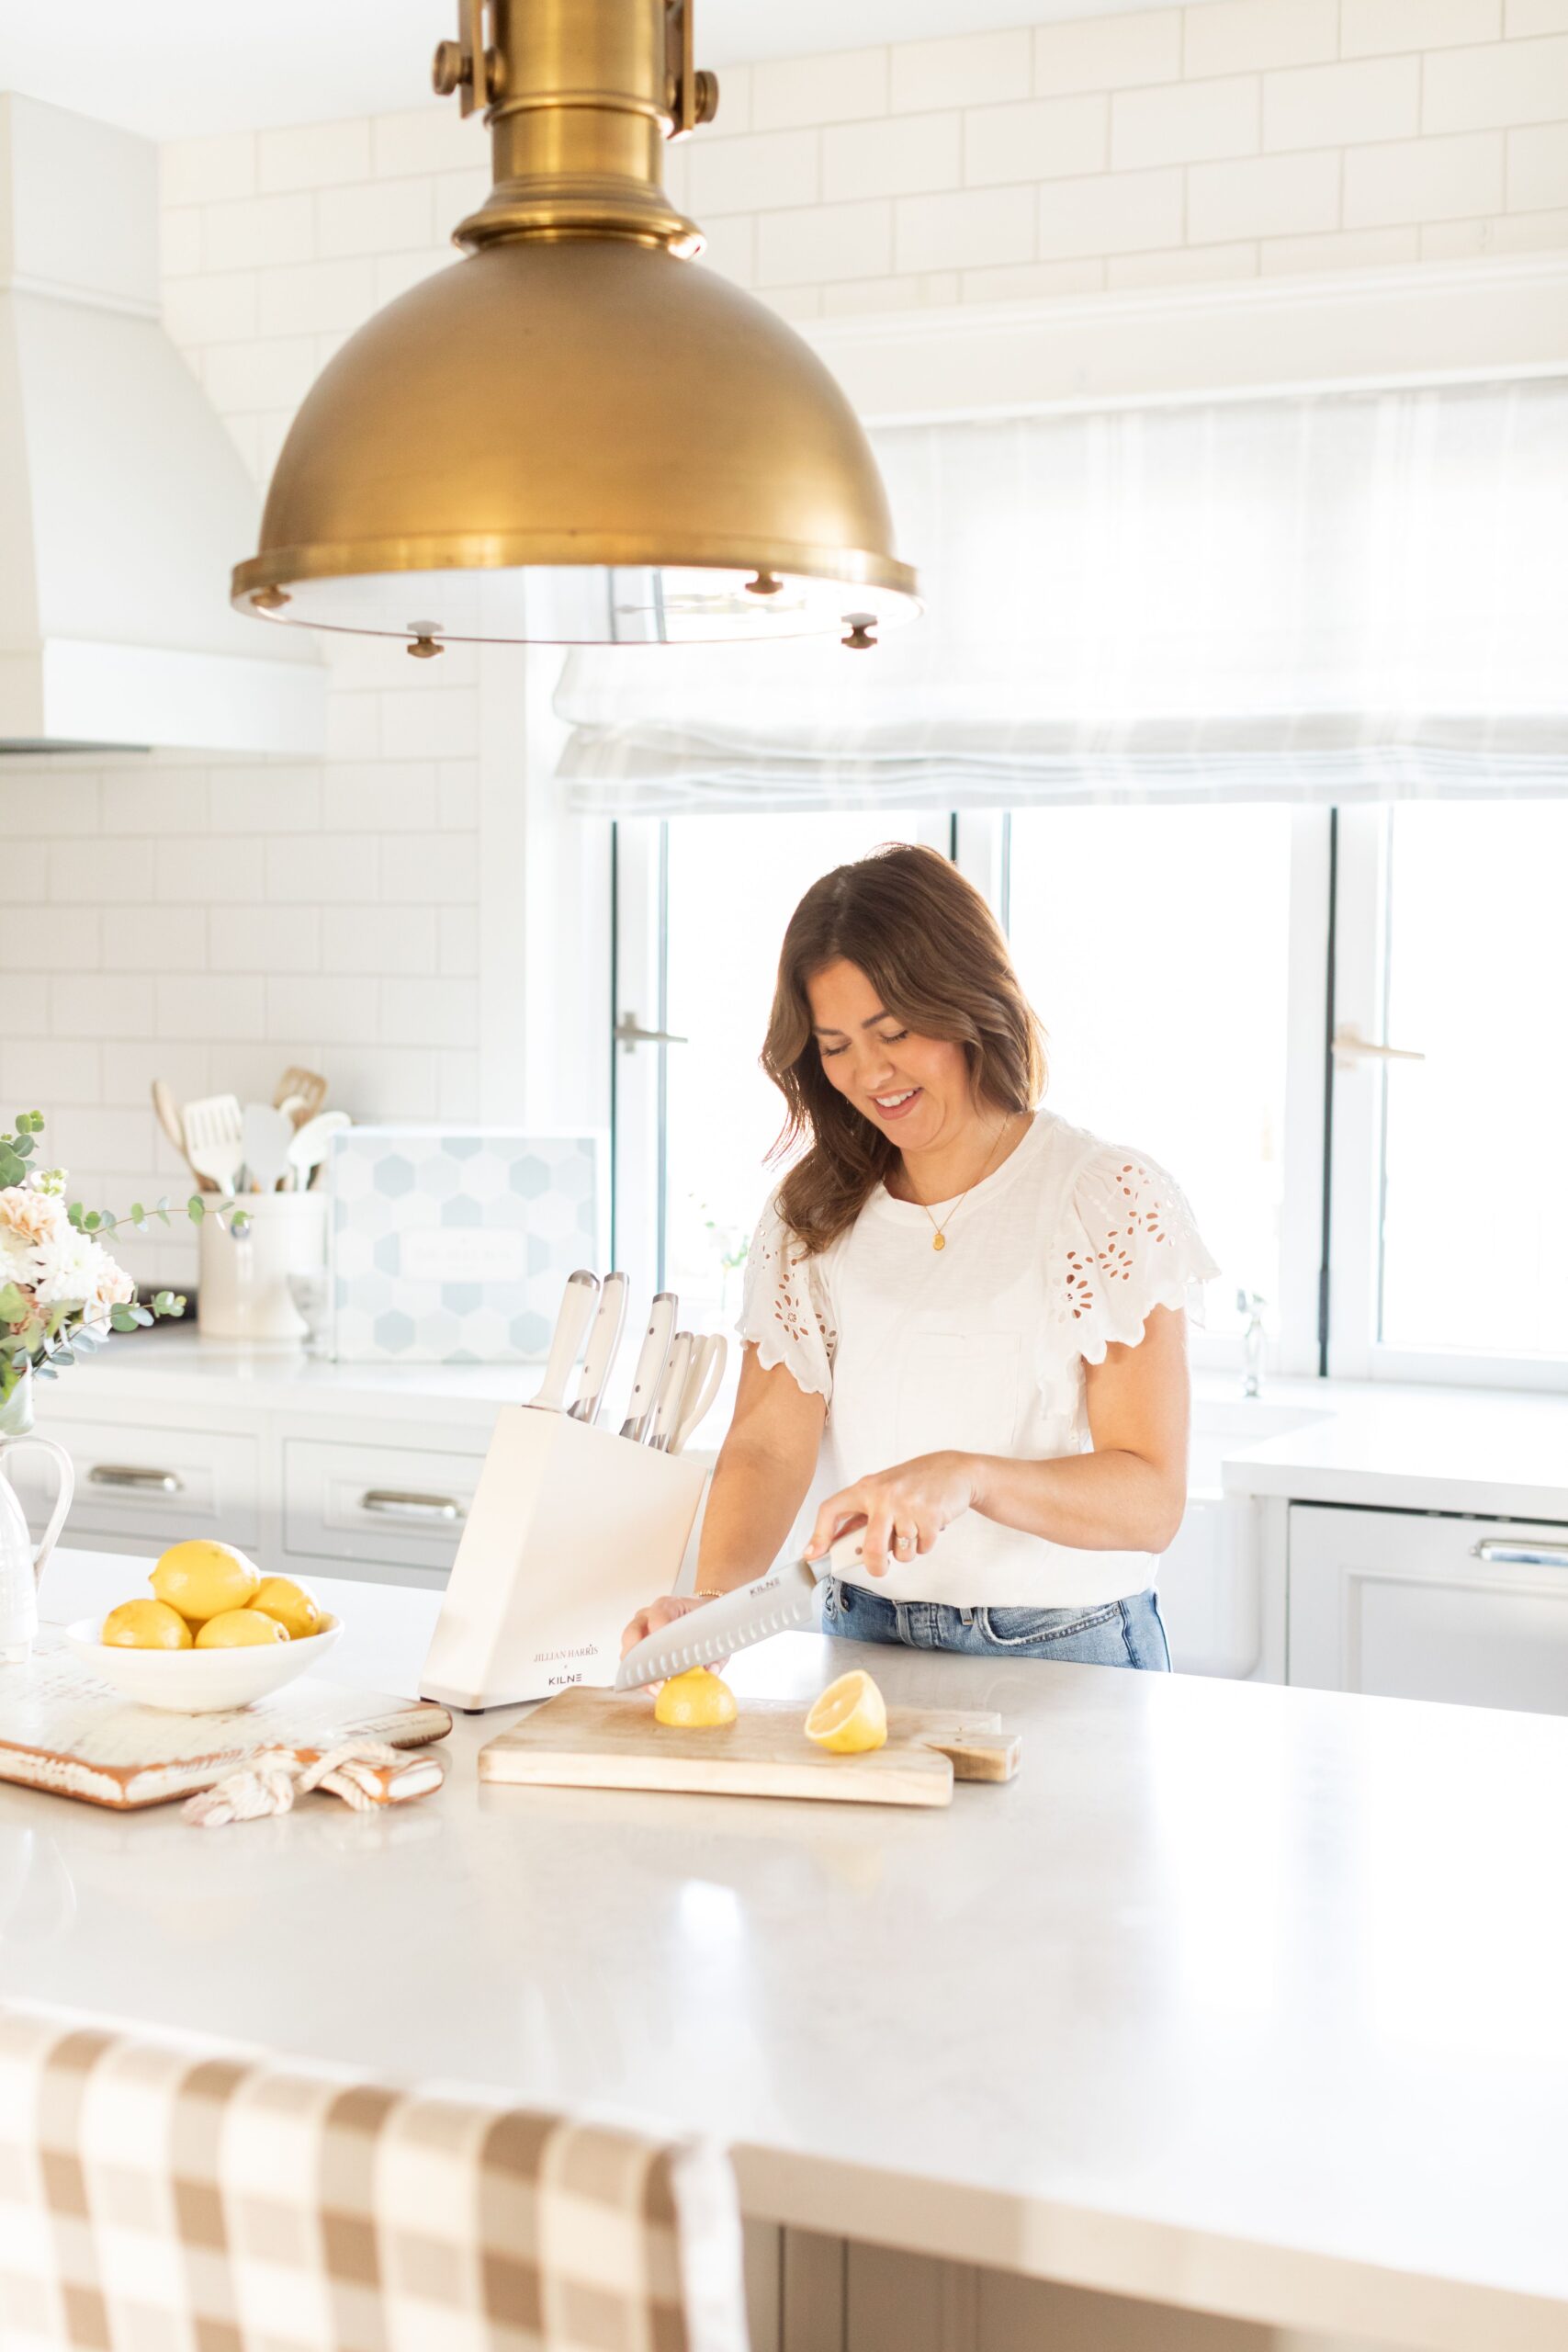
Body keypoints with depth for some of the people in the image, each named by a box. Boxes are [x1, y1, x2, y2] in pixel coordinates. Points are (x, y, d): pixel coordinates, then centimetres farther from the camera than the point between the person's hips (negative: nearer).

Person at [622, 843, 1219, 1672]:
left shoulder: (1110, 1199, -4)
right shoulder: (811, 1213, 9)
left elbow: (1150, 1502, -8)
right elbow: (768, 1445, 0)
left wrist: (965, 1476, -25)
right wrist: (711, 1595, -20)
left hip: (1065, 1659, -3)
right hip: (863, 1642, 3)